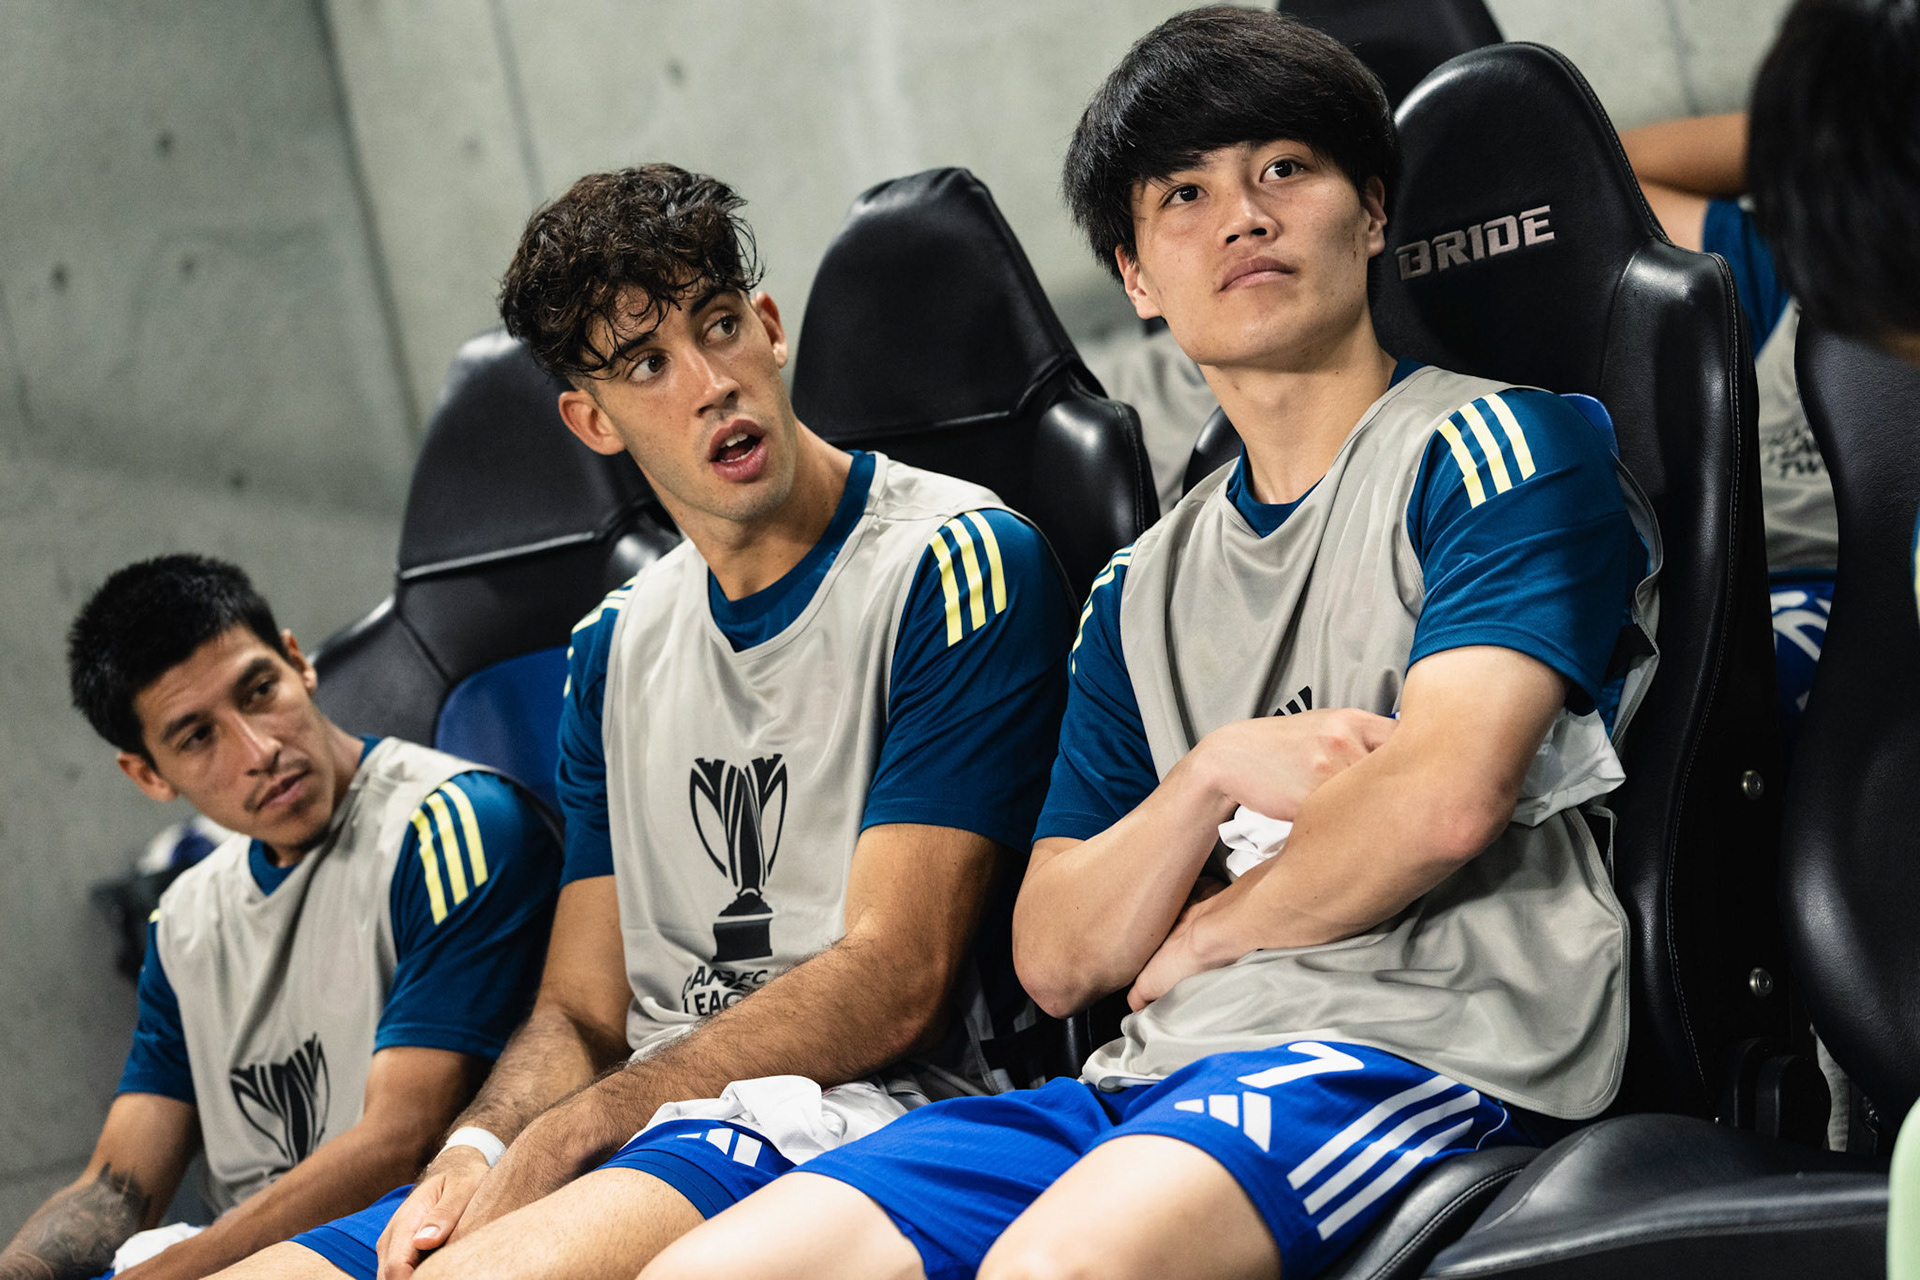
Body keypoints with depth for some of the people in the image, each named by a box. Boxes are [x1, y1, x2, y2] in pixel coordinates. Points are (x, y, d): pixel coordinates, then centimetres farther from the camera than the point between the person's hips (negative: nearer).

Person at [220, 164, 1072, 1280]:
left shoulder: (954, 561, -4)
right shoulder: (615, 650, 18)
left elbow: (893, 983, -12)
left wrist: (554, 1146, -14)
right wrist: (477, 1152, -6)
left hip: (861, 1107, -7)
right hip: (643, 1123, 7)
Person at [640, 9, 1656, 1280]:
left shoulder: (1497, 445, 5)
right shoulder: (1146, 589, 23)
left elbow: (1440, 802, -12)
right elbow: (1059, 959, 15)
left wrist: (1196, 940, 4)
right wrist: (1216, 773, -4)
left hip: (1429, 1042, -6)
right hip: (1163, 1071, 6)